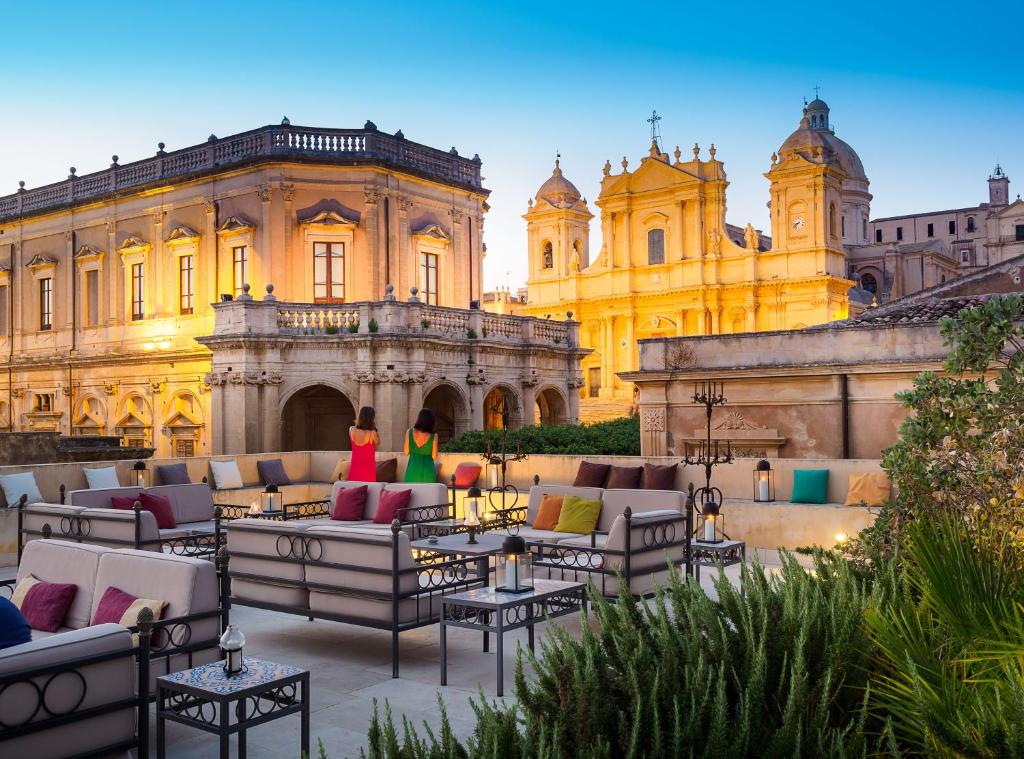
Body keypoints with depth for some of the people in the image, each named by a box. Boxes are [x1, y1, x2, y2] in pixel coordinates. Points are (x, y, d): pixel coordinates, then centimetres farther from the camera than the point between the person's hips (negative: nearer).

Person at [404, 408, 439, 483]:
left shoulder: (410, 432, -6)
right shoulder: (433, 436, -11)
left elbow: (406, 452, 1)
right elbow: (434, 457, -5)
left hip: (412, 469, 2)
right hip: (428, 471, -2)